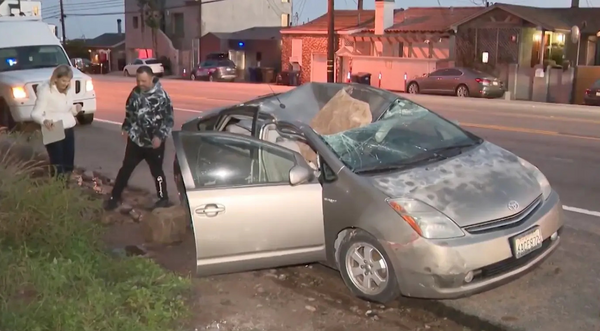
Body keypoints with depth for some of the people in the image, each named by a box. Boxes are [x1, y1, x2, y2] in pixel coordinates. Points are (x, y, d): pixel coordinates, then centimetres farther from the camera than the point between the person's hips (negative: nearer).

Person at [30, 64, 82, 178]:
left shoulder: (68, 90, 9)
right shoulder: (45, 90, -13)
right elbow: (35, 113, -18)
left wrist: (75, 109, -7)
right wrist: (44, 121, -40)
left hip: (69, 129, 6)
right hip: (53, 131, -6)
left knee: (69, 162, 11)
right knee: (57, 163, -5)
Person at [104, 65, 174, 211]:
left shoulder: (161, 96, -16)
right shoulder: (135, 92, 2)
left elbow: (168, 119, -15)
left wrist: (160, 136, -22)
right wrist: (125, 127, 17)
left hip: (153, 142, -5)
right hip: (135, 140, 5)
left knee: (156, 171, 8)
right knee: (125, 169, 10)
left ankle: (163, 199, 26)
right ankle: (114, 197, 22)